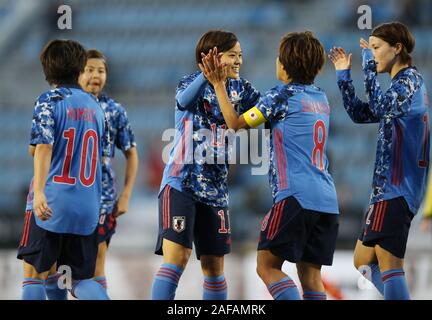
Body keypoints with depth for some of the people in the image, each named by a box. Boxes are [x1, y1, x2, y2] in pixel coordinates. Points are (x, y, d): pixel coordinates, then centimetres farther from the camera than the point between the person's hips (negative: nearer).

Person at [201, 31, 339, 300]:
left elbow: (236, 123, 4)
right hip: (327, 200, 7)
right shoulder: (321, 98, 17)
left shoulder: (282, 95, -4)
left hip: (296, 195, -7)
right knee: (310, 273, 7)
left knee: (267, 265, -3)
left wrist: (218, 84, 11)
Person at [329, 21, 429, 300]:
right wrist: (344, 75, 16)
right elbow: (360, 114, 24)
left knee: (388, 262, -15)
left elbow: (380, 107, -25)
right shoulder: (402, 84, 20)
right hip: (389, 187, 10)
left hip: (397, 186, -10)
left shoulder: (410, 79, -9)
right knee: (364, 261, 13)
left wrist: (368, 65, -17)